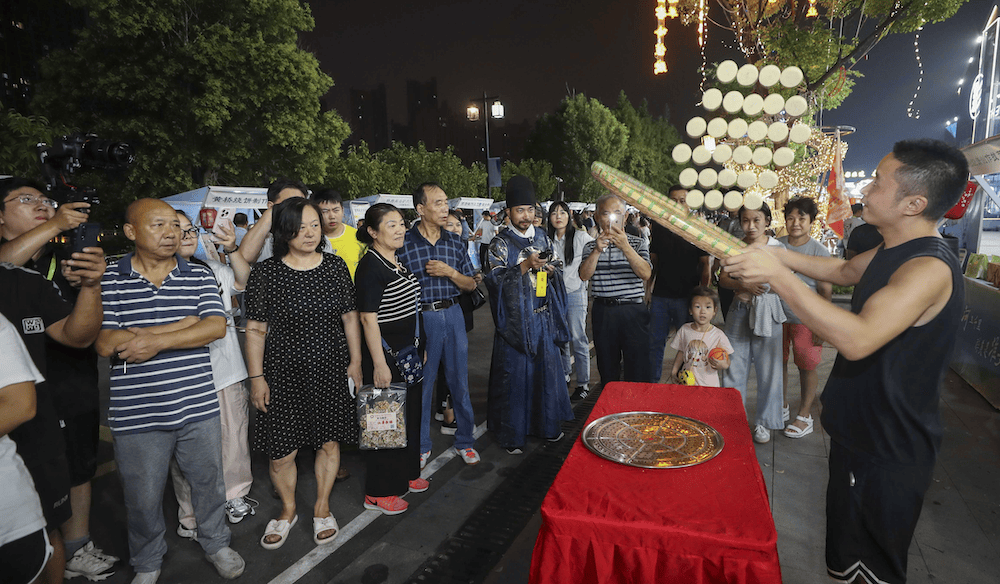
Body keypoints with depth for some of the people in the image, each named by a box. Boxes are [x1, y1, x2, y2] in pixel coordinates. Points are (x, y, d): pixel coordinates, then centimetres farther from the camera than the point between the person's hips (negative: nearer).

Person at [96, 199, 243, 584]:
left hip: (198, 407, 1)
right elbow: (105, 344, -13)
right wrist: (185, 324, -14)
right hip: (137, 415, -1)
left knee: (209, 482, 16)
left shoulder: (200, 277, 2)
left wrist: (155, 340, -19)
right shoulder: (108, 282, -3)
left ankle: (217, 544, 41)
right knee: (143, 497, 15)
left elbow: (216, 327, -11)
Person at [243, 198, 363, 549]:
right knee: (280, 453, 5)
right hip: (284, 374, -2)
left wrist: (355, 362, 4)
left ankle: (322, 507, 35)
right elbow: (255, 329, -4)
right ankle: (288, 510, 34)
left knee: (329, 442, 12)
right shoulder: (265, 273, -7)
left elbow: (350, 317, 5)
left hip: (331, 370, 2)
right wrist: (256, 378, -5)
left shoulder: (335, 267, 0)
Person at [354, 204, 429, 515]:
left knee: (411, 412, 18)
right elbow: (368, 318, -21)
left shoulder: (398, 260, 10)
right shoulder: (371, 266, -17)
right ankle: (378, 492, 16)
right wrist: (379, 364, -23)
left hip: (408, 352, 9)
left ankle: (405, 474, 36)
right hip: (385, 355, -9)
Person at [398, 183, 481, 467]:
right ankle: (421, 445, 26)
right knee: (421, 383, 7)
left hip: (453, 315, 3)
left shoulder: (456, 242, 6)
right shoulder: (403, 244, -5)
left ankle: (465, 441, 28)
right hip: (420, 318, -3)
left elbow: (471, 284, 9)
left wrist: (450, 272, -10)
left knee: (459, 380, 10)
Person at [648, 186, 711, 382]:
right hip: (660, 296, 3)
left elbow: (705, 265, -2)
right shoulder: (659, 228, 8)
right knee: (655, 342, 9)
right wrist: (647, 288, 6)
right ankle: (652, 382, 22)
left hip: (686, 297, -2)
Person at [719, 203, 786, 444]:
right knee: (734, 366, 7)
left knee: (767, 369, 3)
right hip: (739, 312, 2)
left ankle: (763, 422, 20)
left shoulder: (777, 248, -1)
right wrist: (743, 286, -15)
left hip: (766, 311, -2)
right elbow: (723, 278, 2)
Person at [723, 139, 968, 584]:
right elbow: (844, 271, 24)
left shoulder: (929, 268, -27)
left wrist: (777, 274, -35)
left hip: (888, 455, -9)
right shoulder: (892, 253, 5)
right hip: (859, 433, 9)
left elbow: (856, 339, -39)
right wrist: (776, 254, 12)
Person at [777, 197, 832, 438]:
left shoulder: (819, 251, -8)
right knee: (778, 361, 12)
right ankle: (781, 406, 31)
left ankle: (804, 415, 19)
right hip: (777, 315, 4)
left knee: (806, 366, 4)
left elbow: (826, 292, -6)